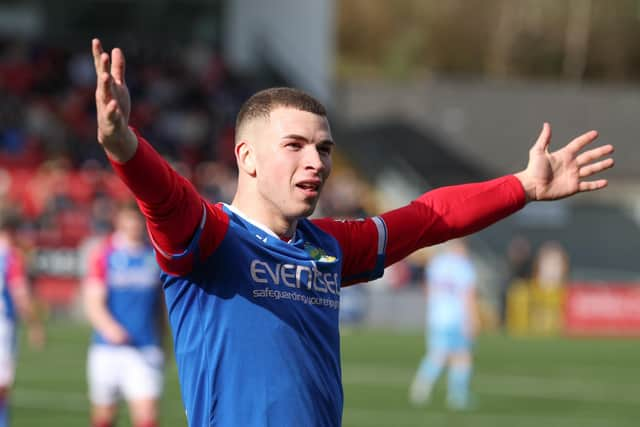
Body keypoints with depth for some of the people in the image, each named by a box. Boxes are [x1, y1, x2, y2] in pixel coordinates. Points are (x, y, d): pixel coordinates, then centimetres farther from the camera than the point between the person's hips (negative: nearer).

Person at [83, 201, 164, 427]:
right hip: (108, 348, -1)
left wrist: (160, 344, 24)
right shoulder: (104, 254, -2)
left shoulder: (156, 256, 9)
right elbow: (93, 302, -9)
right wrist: (109, 327, -29)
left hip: (146, 349, 1)